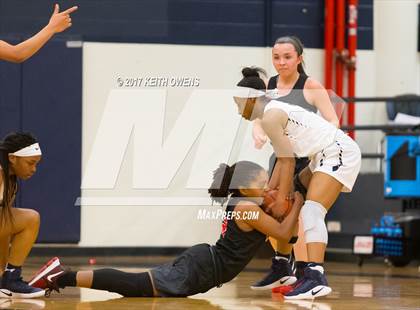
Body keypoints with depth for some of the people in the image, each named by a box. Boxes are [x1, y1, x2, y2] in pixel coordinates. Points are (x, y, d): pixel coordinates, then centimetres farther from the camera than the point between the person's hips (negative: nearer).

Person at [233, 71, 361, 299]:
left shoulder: (270, 117, -13)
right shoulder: (276, 111, 17)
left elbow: (288, 161, -11)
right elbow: (282, 159, 20)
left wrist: (281, 199, -6)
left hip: (339, 152, -11)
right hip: (328, 155, 11)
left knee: (312, 210, -25)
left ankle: (316, 278, -39)